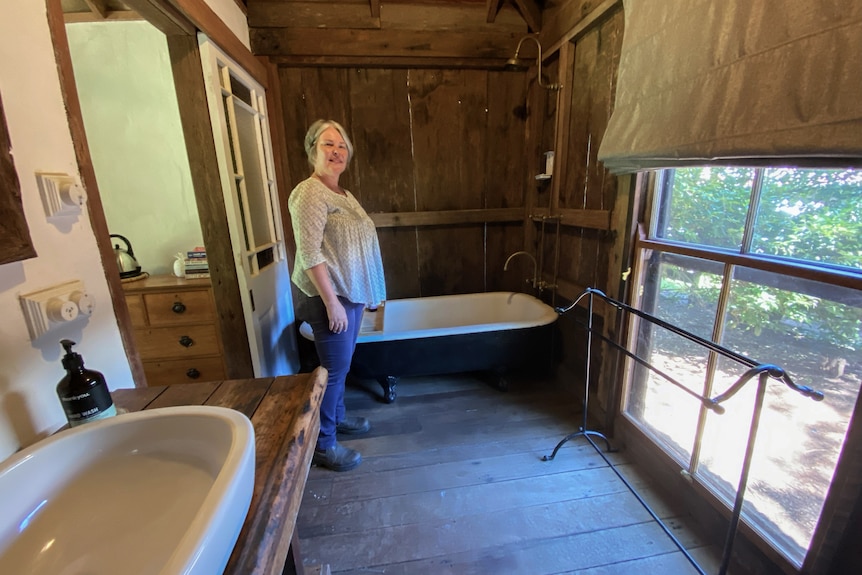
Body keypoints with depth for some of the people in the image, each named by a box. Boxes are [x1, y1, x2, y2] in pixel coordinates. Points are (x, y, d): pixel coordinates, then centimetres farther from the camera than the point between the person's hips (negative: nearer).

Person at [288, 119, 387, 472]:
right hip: (331, 297, -9)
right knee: (334, 369, 2)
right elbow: (309, 253, -21)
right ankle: (322, 445, 20)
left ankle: (337, 417, 41)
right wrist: (332, 303, -22)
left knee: (341, 364, 21)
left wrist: (367, 293, 18)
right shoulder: (309, 194, -14)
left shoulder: (342, 194, 13)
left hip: (352, 294, 9)